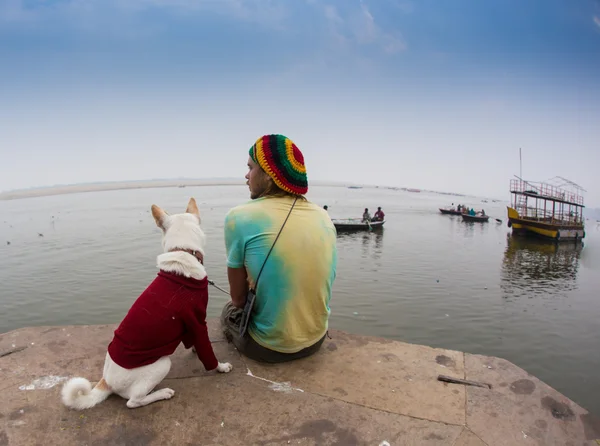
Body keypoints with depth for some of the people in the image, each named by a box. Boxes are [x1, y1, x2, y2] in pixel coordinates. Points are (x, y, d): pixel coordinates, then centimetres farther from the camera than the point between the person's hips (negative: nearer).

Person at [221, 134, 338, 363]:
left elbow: (238, 298, -8)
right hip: (316, 339, 4)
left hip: (269, 348, -4)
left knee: (229, 311, 27)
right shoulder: (323, 216, -2)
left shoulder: (240, 217, -17)